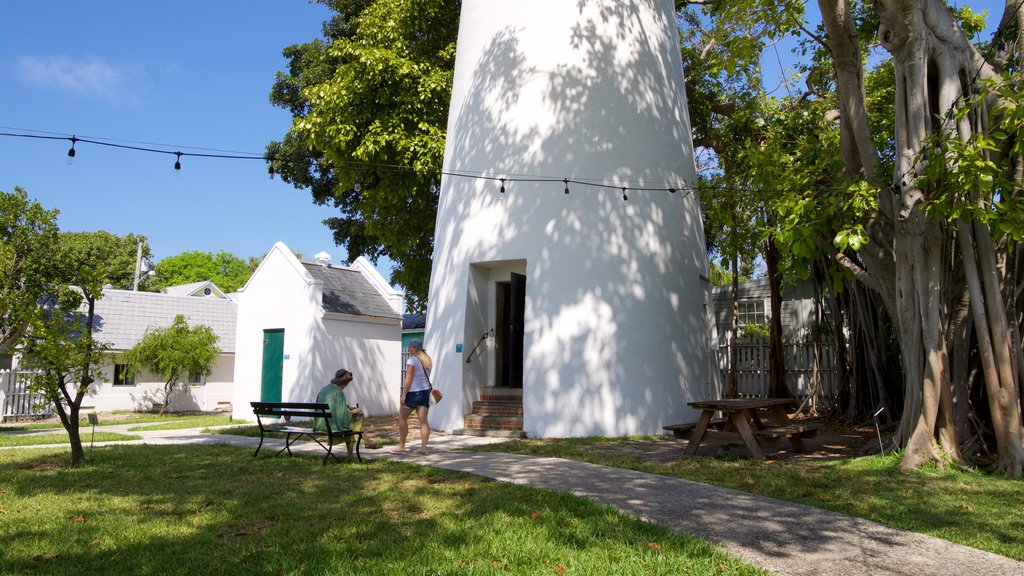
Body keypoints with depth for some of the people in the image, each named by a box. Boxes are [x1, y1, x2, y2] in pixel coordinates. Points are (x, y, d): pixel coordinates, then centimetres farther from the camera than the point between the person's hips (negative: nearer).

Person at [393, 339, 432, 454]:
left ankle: (401, 446, 13)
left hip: (413, 392, -7)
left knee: (402, 418, 8)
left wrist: (404, 394, -15)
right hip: (425, 391, 7)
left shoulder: (412, 360, -12)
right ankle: (423, 447, -3)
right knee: (423, 420, 2)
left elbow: (408, 379, -16)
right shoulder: (428, 360, 12)